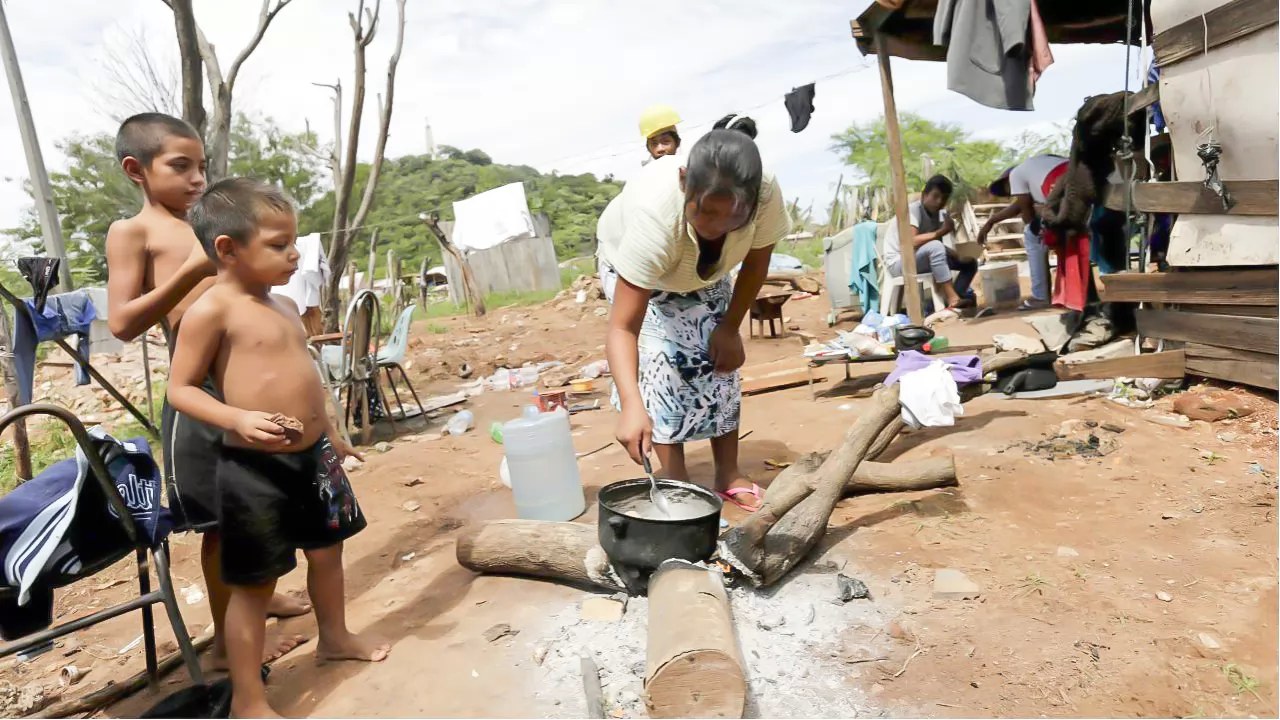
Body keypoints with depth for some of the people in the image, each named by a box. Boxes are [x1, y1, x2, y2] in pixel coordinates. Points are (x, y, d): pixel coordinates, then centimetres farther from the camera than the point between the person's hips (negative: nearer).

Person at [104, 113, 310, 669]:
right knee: (220, 518, 2)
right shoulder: (132, 232, -4)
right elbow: (122, 323, -13)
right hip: (199, 390, -7)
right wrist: (192, 272, -19)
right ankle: (226, 639, 17)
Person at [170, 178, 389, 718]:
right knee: (255, 585, 4)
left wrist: (329, 437, 25)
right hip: (255, 469, -8)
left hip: (312, 456, 8)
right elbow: (180, 389, -13)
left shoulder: (284, 305, 10)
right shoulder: (212, 310, -14)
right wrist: (239, 419, -29)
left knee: (327, 550, 23)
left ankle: (335, 637, 47)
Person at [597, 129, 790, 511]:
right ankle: (676, 482, -5)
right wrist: (632, 405, -58)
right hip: (631, 265, -3)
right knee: (660, 363, -18)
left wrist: (730, 328, -11)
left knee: (720, 361, -1)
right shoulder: (653, 213, -46)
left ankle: (729, 474, 13)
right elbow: (622, 328, -47)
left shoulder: (766, 194, -36)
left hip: (705, 272, 4)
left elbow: (755, 265, -14)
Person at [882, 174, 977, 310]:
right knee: (935, 246, -35)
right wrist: (942, 231, -35)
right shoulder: (912, 209, -19)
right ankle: (953, 300, -32)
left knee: (970, 262, -1)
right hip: (898, 262, -8)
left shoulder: (940, 213, 3)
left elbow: (941, 248, 0)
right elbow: (908, 243, -34)